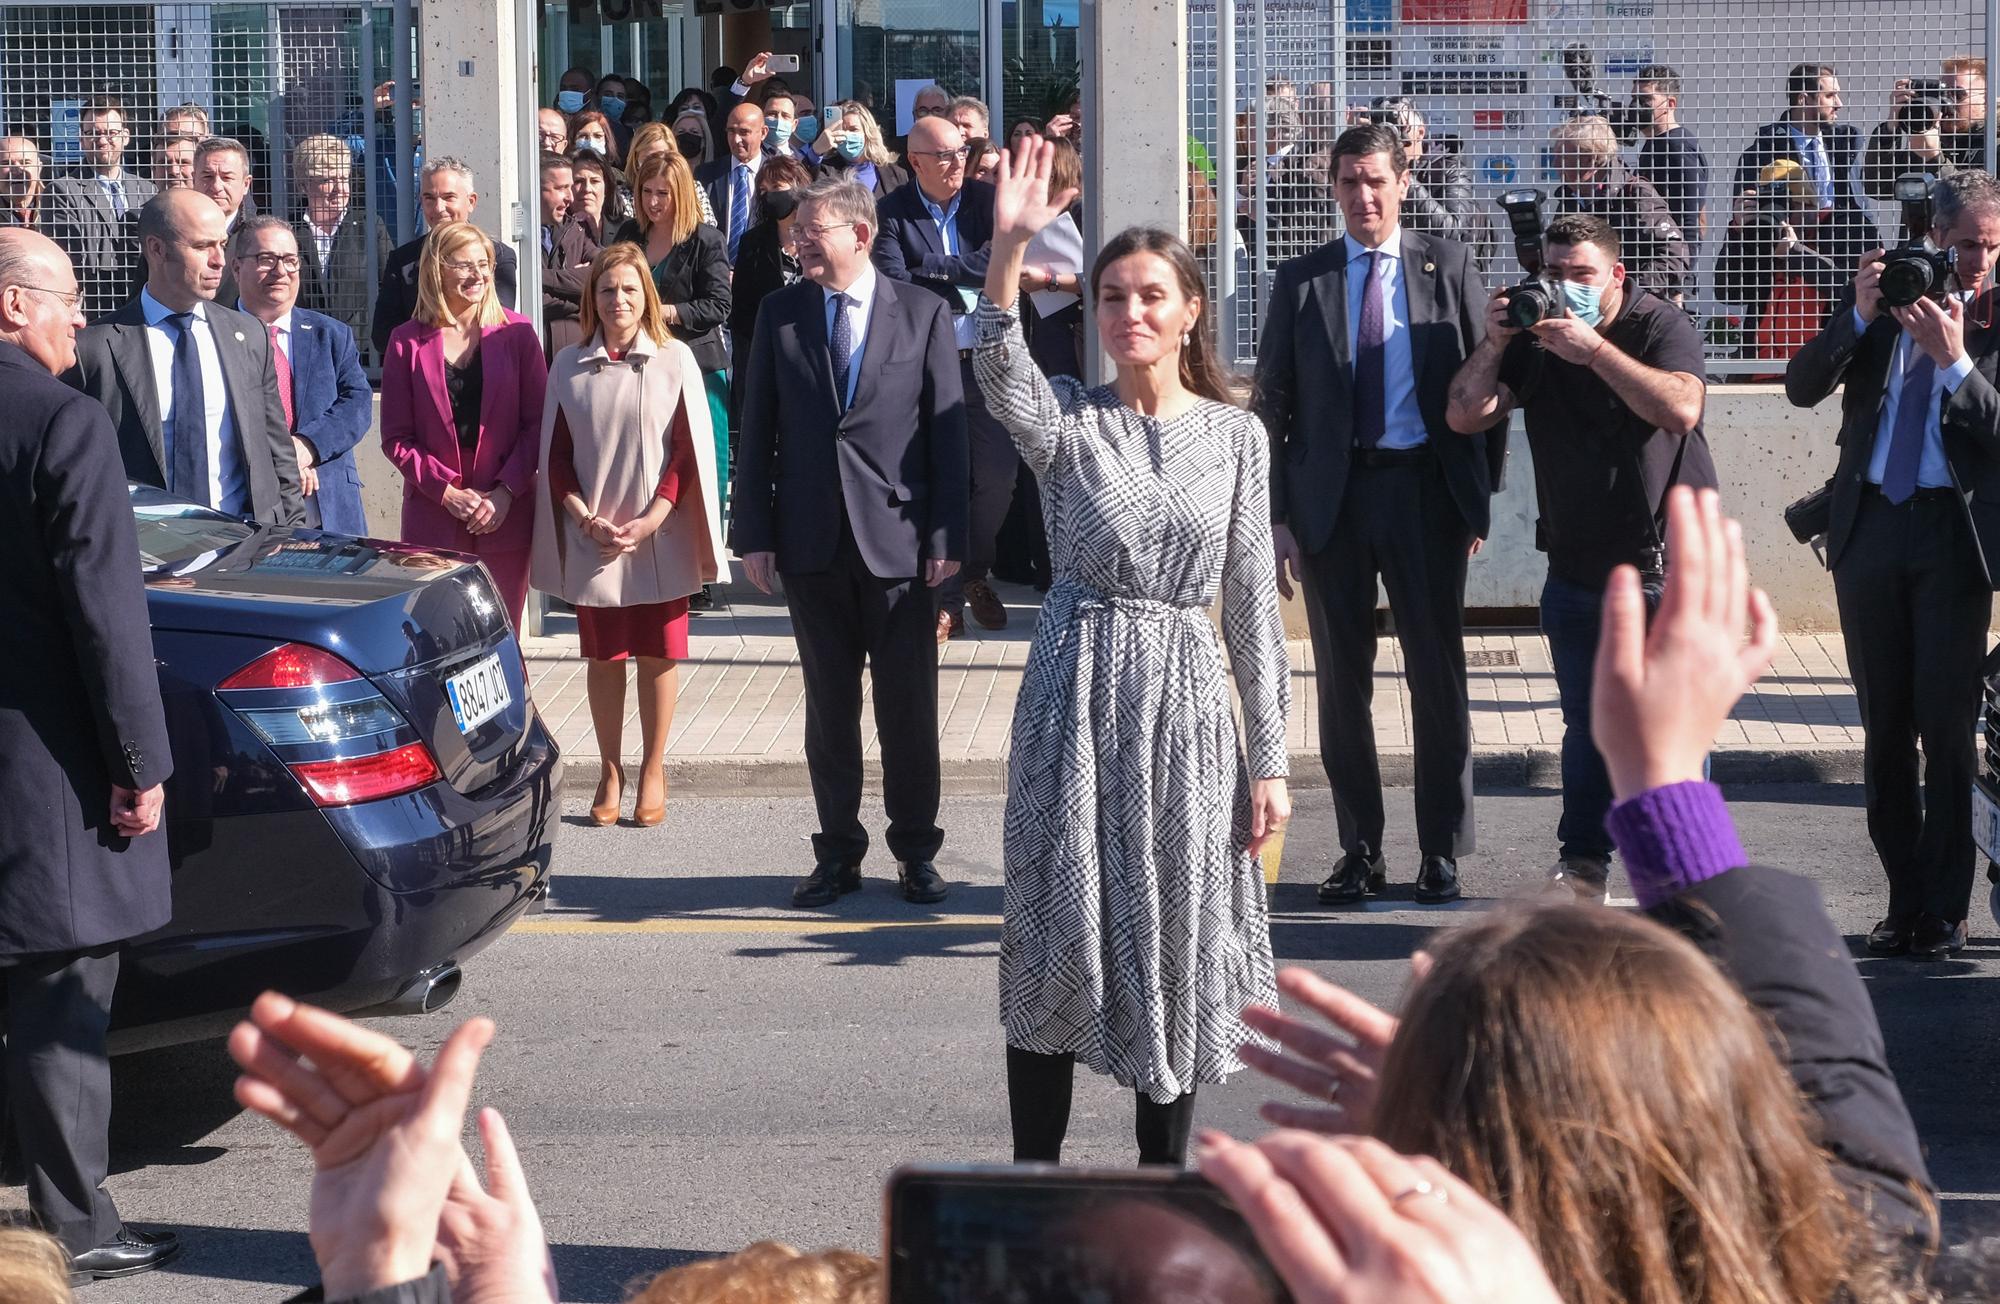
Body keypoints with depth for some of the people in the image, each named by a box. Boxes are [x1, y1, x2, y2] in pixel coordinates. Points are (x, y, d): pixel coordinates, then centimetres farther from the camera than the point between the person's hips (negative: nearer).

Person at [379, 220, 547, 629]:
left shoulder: (516, 334, 5)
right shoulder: (407, 342, 4)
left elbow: (538, 422, 3)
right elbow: (396, 438, 3)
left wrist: (506, 491, -9)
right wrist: (447, 492, -9)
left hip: (506, 518, 1)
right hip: (433, 522, 0)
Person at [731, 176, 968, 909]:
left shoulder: (923, 314, 0)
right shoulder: (779, 314, 5)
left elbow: (948, 430, -1)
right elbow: (757, 429, 6)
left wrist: (947, 536, -7)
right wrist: (753, 533, 0)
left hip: (897, 539, -2)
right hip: (811, 540, 2)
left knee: (909, 708, 4)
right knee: (828, 708, 9)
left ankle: (916, 853, 16)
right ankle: (838, 854, 18)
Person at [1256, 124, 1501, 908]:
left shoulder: (1448, 269, 4)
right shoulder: (1301, 281, 6)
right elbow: (1272, 403, 6)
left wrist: (1481, 495, -1)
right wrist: (1277, 516, -2)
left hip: (1425, 489, -1)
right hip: (1331, 494, 1)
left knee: (1438, 674, 3)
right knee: (1342, 680, 6)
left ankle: (1442, 851, 12)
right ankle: (1359, 850, 16)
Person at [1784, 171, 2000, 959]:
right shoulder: (1878, 301, 7)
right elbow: (1802, 387, -2)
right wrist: (1859, 317, -14)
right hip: (1870, 526, 3)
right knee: (1884, 729, 9)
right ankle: (1905, 902, 18)